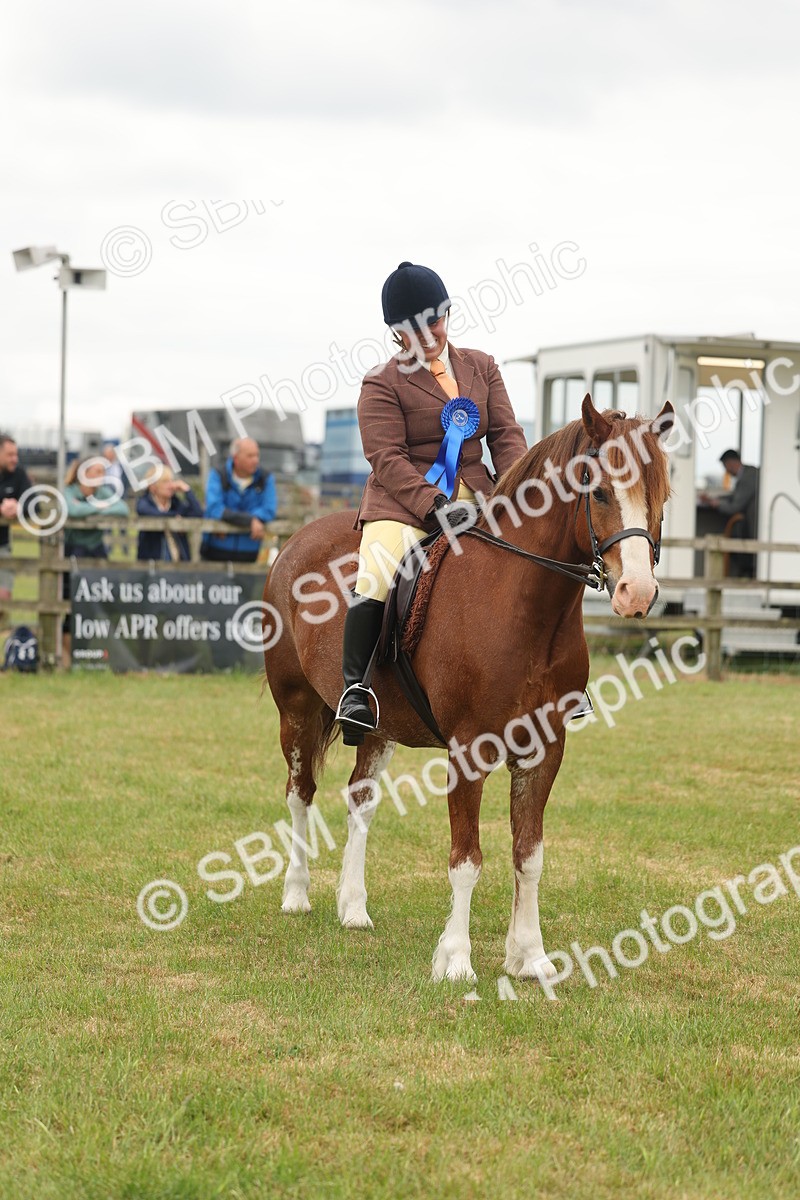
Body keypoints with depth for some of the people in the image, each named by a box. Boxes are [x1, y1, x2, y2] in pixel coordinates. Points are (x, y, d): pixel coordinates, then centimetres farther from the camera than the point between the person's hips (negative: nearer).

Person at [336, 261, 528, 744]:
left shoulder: (482, 367, 14)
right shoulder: (383, 384, -1)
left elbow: (506, 434, 9)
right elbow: (387, 458, -11)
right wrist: (434, 506, -25)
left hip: (476, 495, 5)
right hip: (404, 500, -4)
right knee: (376, 578, -30)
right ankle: (356, 688, -22)